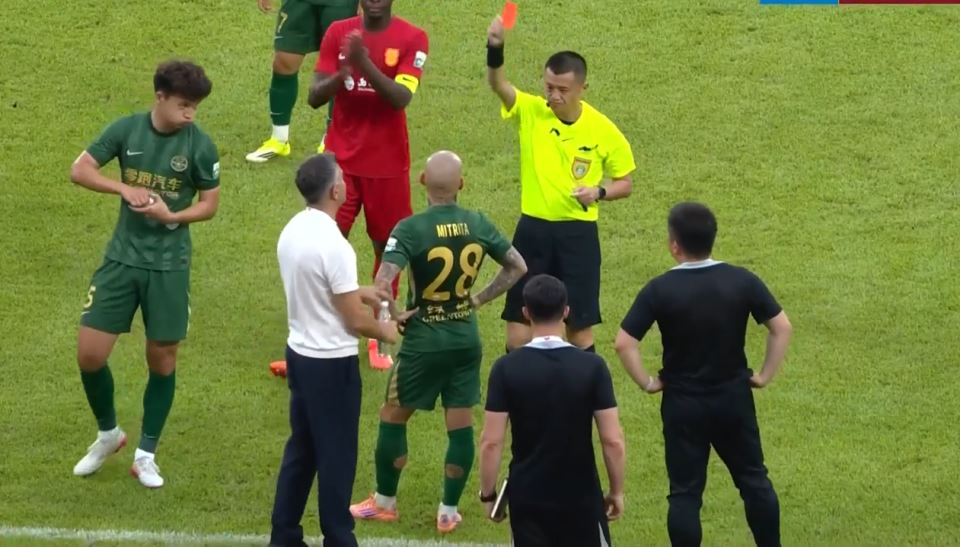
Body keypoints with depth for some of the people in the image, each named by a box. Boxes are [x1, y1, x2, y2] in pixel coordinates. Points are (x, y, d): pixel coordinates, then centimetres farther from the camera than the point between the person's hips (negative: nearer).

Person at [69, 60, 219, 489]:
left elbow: (210, 204, -2)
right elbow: (80, 170, -5)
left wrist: (170, 216, -21)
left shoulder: (199, 145, -9)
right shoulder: (127, 129, -6)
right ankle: (108, 434, 24)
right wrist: (124, 188, -20)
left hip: (169, 265, -1)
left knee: (162, 360, 5)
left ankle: (146, 455, 21)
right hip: (122, 257, 1)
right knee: (89, 354, -2)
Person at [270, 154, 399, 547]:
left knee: (301, 449, 17)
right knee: (336, 456, 4)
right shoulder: (333, 245, -25)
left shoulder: (292, 231, 1)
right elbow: (355, 321, -19)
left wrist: (358, 292, 18)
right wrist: (385, 331, 0)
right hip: (333, 363, -8)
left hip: (299, 353, 8)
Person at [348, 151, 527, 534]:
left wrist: (392, 316, -10)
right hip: (467, 338, 4)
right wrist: (480, 299, 9)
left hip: (424, 340, -4)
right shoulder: (478, 225, -3)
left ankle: (384, 502, 25)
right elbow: (518, 267, 7)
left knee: (393, 418, 14)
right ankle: (448, 512, 16)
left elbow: (382, 284, -28)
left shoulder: (410, 229, -18)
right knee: (461, 426, 11)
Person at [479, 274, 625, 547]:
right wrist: (617, 491, 5)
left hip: (527, 495, 0)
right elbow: (613, 440, -9)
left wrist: (488, 494, 3)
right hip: (580, 494, 0)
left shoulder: (507, 368, -9)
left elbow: (491, 442, -10)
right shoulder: (592, 367, -9)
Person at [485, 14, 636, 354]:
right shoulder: (530, 112, -6)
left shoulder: (603, 130, -6)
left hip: (578, 233, -1)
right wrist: (495, 49, -46)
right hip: (533, 228, 1)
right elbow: (497, 84, -26)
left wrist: (598, 192, -16)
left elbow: (625, 183, 5)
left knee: (579, 323, 4)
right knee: (518, 317, 5)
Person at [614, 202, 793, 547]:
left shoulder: (660, 290, -14)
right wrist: (765, 375, 3)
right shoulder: (742, 281, -8)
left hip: (683, 403, -2)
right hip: (734, 398, 2)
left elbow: (624, 343, -17)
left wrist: (647, 383, -5)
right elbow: (782, 327, -5)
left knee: (685, 492, 5)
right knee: (754, 479, 17)